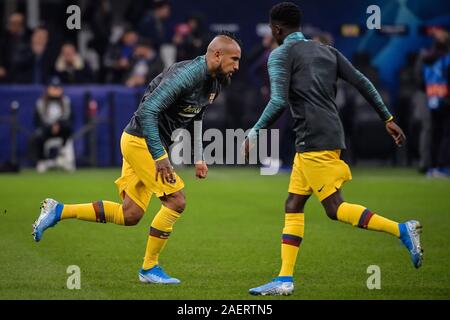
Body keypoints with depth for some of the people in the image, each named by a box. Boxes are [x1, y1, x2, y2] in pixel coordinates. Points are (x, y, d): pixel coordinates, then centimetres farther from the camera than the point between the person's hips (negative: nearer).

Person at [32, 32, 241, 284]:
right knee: (176, 201, -11)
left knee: (130, 215, 8)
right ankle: (149, 268, 1)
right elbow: (147, 111, -28)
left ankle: (58, 211, 15)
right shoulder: (186, 75, -24)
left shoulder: (214, 83, 7)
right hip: (141, 141, -10)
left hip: (149, 144, 10)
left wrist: (199, 158, 16)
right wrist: (159, 157, -29)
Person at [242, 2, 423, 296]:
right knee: (293, 206, 10)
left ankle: (402, 230, -18)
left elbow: (279, 102, -15)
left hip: (314, 140, -8)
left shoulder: (280, 55, -3)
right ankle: (285, 280, 7)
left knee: (335, 208, -9)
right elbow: (362, 83, 12)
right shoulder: (327, 51, 18)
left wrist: (254, 133, -5)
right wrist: (388, 119, 15)